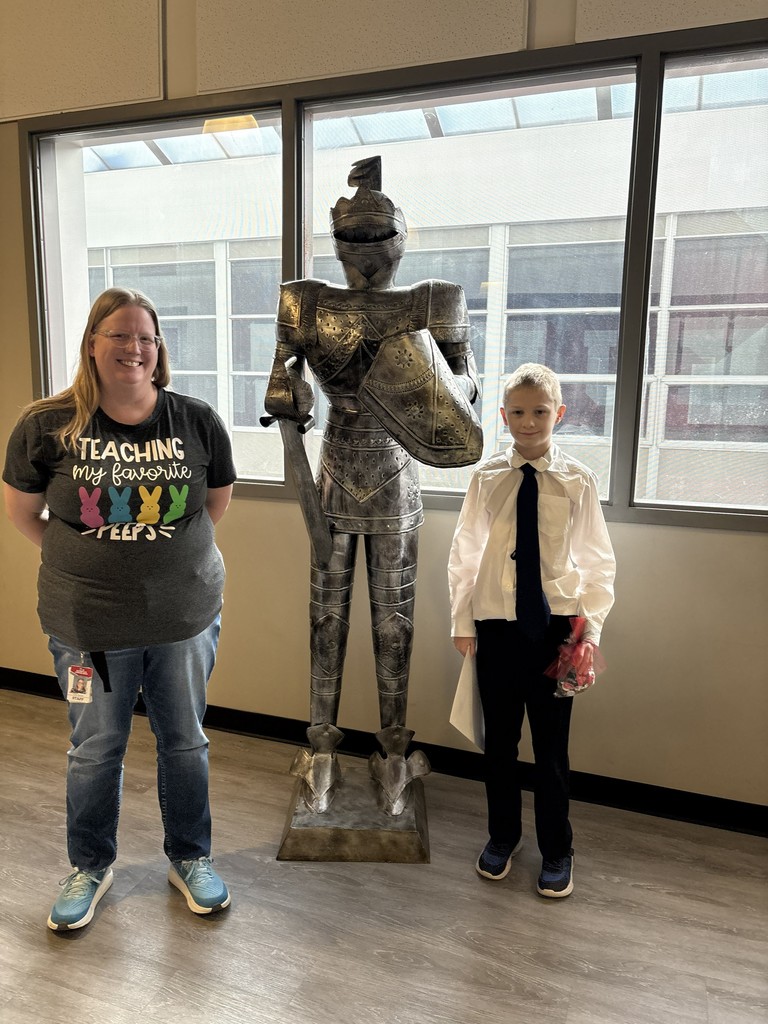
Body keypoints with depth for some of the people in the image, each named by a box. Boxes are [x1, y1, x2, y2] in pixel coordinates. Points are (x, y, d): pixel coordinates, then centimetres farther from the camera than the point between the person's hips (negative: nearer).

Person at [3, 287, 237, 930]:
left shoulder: (197, 422, -6)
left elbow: (218, 501, 9)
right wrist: (85, 561, 6)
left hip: (185, 616, 1)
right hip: (89, 624, 0)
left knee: (185, 743, 16)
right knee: (95, 749, 17)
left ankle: (191, 857, 40)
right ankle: (91, 866, 42)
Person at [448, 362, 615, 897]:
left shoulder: (578, 480, -4)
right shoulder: (487, 476, -2)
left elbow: (598, 562, 0)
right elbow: (465, 554, 2)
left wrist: (590, 629, -5)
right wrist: (462, 622, 2)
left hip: (556, 625, -1)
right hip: (497, 624, 1)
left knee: (551, 744, 10)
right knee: (499, 738, 14)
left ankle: (557, 851, 32)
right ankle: (503, 837, 37)